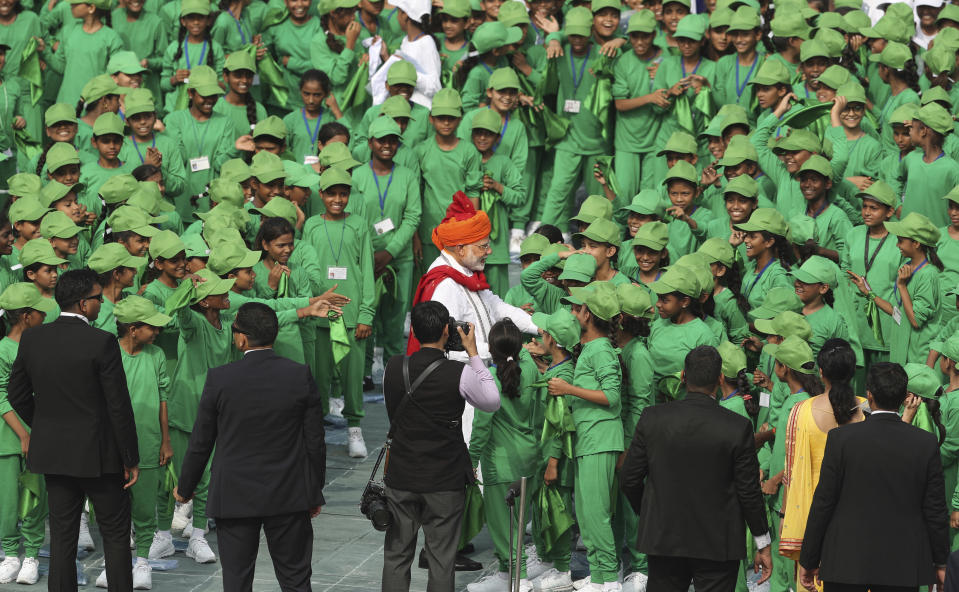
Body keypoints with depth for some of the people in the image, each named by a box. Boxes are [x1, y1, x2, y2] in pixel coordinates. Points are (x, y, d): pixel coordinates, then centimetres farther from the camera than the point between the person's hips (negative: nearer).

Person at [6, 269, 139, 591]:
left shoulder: (32, 339, 0)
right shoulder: (102, 342, -16)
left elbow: (17, 394, 8)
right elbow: (119, 405, -14)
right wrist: (131, 458, -6)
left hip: (53, 453, 5)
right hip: (97, 454, -5)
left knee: (62, 537, 10)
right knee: (115, 534, 7)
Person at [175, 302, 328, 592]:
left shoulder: (219, 379, -12)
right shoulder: (301, 376, -8)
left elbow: (200, 442, -3)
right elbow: (315, 441, -1)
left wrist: (185, 488, 13)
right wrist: (315, 492, 12)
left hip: (234, 498, -1)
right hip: (289, 497, 1)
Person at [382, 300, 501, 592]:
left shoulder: (393, 368, -6)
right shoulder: (460, 373, -15)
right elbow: (492, 402, 3)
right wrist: (473, 353, 6)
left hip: (401, 477, 2)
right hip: (445, 480, -2)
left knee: (396, 556, 12)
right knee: (441, 560, 5)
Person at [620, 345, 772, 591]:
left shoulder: (652, 418, -6)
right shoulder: (738, 427, -12)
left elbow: (629, 479, 0)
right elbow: (749, 491, -7)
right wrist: (763, 545, 5)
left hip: (663, 540, 2)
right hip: (718, 544, -2)